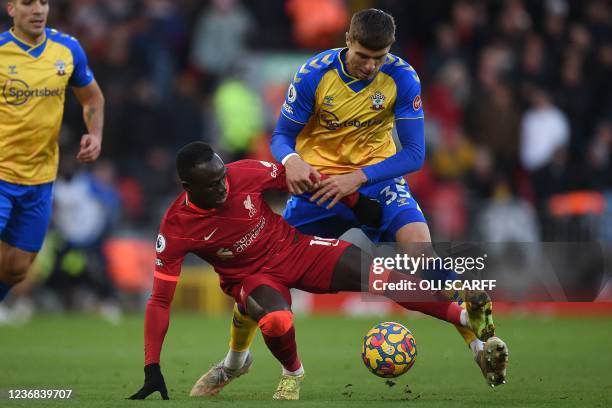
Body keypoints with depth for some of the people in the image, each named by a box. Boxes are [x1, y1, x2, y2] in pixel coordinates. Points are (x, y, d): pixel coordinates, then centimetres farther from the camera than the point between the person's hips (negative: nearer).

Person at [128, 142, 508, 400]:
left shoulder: (245, 173, -20)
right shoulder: (176, 229, -23)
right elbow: (160, 299, -20)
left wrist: (356, 202, 5)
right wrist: (152, 370, -25)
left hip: (293, 248, 2)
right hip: (251, 276, -2)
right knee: (277, 322, -35)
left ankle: (468, 319, -18)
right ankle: (293, 373, 1)